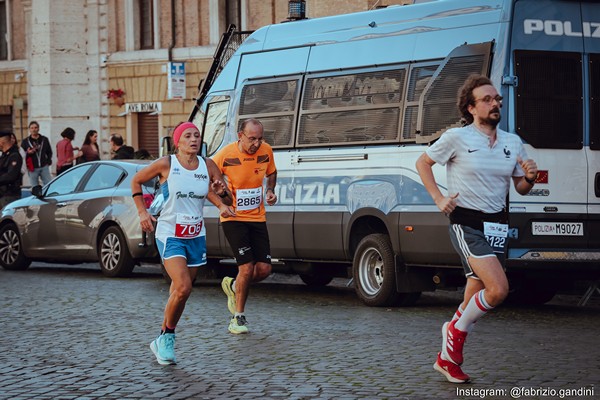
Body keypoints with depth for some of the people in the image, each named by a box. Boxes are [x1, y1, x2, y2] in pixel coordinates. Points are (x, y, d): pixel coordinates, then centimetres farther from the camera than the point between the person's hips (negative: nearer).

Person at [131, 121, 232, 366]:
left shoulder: (208, 166, 1)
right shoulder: (166, 164, -9)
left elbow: (228, 201, 7)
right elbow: (136, 180, 7)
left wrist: (222, 193, -15)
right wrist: (142, 212, 0)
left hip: (196, 236, 4)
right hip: (169, 234, -4)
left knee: (179, 292, 10)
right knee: (182, 288, -20)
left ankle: (163, 341, 26)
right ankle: (166, 337, 0)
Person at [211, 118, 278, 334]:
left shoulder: (266, 151, -4)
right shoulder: (226, 155, -17)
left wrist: (270, 190, -1)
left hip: (257, 218, 5)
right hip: (233, 218, -5)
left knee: (264, 269, 0)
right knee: (247, 268, -14)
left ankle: (233, 286, 31)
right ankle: (238, 317, 4)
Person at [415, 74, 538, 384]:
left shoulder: (513, 143, 9)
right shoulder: (457, 138, -5)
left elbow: (520, 187, 17)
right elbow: (423, 162, 7)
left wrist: (529, 178, -6)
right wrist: (438, 198, -3)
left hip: (496, 224, 6)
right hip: (466, 222, -6)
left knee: (476, 295, 9)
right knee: (499, 289, -21)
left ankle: (447, 357, 24)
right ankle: (457, 330, 5)